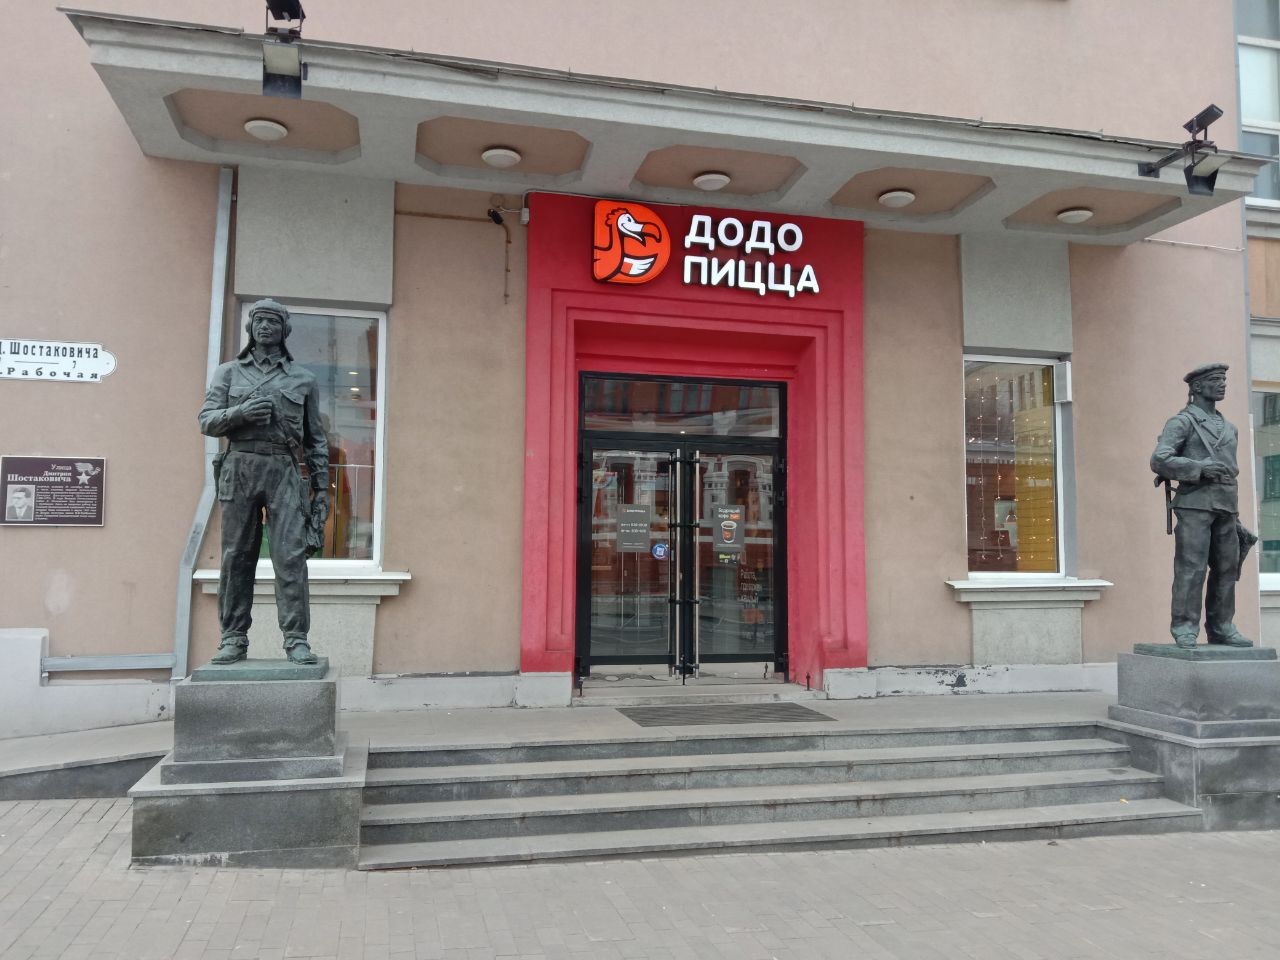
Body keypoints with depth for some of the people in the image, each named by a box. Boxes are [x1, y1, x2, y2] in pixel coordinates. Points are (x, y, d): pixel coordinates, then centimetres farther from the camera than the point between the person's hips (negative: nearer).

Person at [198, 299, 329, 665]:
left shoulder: (303, 378, 14)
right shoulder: (228, 372, 15)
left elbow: (316, 438, 13)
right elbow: (207, 421, 7)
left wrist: (321, 487, 7)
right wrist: (240, 412, -13)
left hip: (284, 471, -1)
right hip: (239, 470, 1)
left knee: (291, 556, -9)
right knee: (236, 556, 2)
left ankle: (296, 640, -7)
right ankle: (234, 639, 9)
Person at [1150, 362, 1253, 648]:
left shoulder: (1229, 427, 22)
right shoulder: (1182, 421, 1)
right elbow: (1159, 460, -11)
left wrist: (1237, 519, 21)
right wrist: (1200, 468, -18)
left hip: (1225, 507, 7)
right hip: (1195, 504, -6)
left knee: (1227, 568, 5)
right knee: (1191, 568, -9)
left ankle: (1221, 627, 12)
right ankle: (1185, 629, -6)